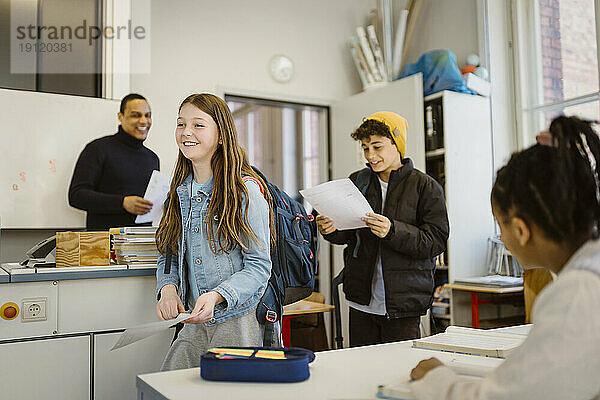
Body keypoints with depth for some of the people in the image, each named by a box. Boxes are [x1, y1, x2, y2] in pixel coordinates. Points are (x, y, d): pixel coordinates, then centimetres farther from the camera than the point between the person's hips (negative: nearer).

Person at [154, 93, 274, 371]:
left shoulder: (246, 190, -10)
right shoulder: (181, 191, 11)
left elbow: (259, 266, -11)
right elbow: (169, 255, 16)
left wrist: (216, 295, -26)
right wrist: (168, 288, -6)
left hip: (239, 320, -5)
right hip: (195, 324, 5)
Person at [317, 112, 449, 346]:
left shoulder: (425, 186, -3)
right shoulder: (357, 182, 8)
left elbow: (436, 241, -10)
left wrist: (393, 231, -24)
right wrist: (331, 230, -8)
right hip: (361, 302, 4)